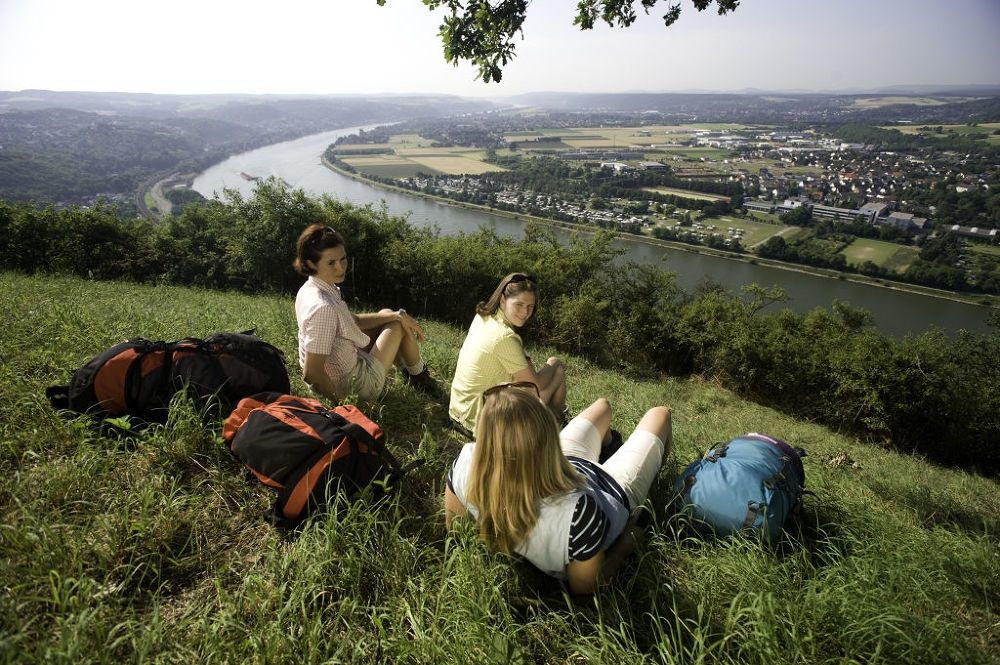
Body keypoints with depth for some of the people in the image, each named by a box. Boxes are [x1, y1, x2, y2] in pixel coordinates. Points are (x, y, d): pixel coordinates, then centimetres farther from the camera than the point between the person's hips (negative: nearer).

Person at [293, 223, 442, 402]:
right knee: (400, 325, 4)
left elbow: (354, 320, 5)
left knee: (387, 315, 22)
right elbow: (311, 373, -34)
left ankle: (409, 371, 36)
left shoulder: (309, 290, -4)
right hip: (355, 385, -9)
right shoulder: (323, 307, -33)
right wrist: (340, 399, -20)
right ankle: (419, 378, 26)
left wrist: (397, 315, -3)